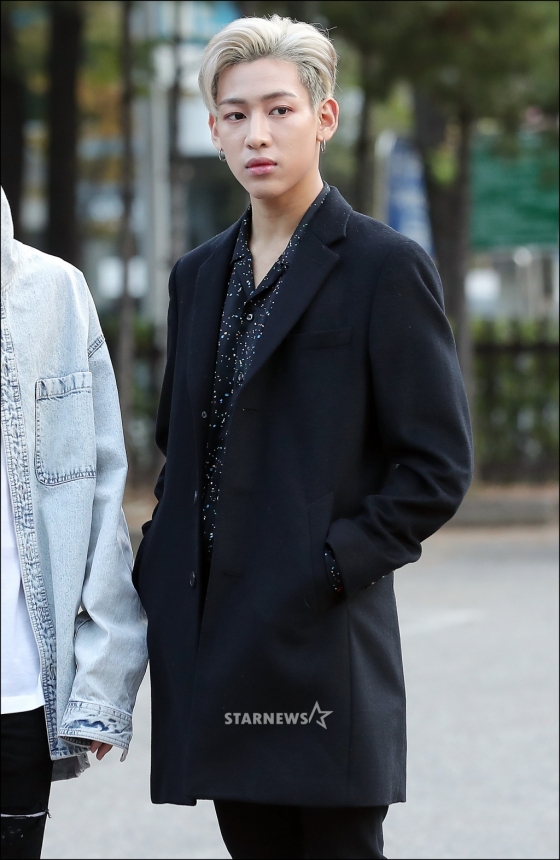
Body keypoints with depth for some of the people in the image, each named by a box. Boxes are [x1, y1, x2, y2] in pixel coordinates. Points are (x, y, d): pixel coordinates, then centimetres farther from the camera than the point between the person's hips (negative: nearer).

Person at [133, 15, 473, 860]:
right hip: (215, 641, 6)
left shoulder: (385, 268, -5)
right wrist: (160, 566, 9)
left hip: (323, 643, -6)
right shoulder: (199, 276, 16)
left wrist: (333, 566, -15)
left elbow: (437, 464, -7)